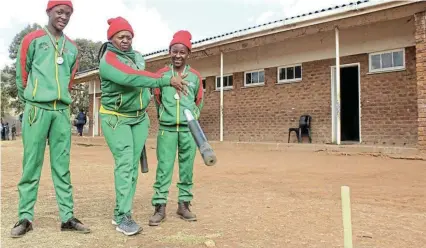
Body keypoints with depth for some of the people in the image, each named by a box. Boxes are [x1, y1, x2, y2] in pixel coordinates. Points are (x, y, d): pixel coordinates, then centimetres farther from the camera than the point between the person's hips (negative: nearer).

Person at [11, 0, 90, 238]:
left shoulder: (72, 47, 14)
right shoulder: (32, 39, 2)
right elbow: (22, 73, 6)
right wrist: (31, 99, 13)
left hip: (62, 111, 3)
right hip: (37, 109, -3)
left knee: (62, 166, 4)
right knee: (31, 165, -2)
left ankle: (67, 217, 6)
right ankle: (25, 217, 7)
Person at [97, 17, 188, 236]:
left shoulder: (138, 57, 7)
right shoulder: (108, 60, -18)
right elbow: (132, 78, -35)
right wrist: (168, 81, -40)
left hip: (140, 118, 7)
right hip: (116, 118, -7)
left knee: (133, 165, 5)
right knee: (124, 163, -15)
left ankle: (120, 213, 13)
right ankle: (123, 217, -10)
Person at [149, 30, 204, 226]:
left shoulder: (195, 76, 5)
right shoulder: (162, 74, 4)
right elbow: (157, 98, 15)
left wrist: (192, 117, 8)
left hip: (188, 129, 1)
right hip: (167, 128, -1)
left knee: (187, 167, 6)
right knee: (164, 167, -3)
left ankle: (184, 204, 17)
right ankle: (160, 207, 3)